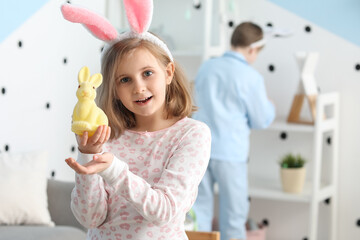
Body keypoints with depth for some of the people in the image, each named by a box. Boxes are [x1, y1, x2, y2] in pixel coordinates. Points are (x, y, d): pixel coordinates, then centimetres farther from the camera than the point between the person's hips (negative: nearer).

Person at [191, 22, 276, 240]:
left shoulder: (206, 67, 5)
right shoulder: (251, 77, -12)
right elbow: (262, 120, -4)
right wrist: (270, 106, 16)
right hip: (229, 153, -5)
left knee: (200, 211, 11)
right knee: (233, 216, 8)